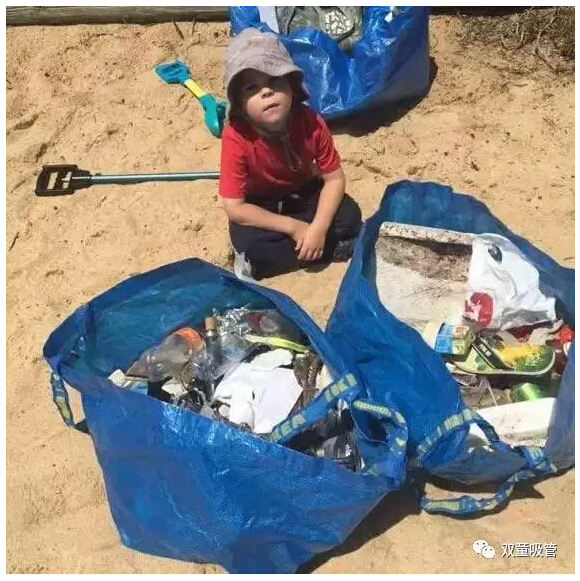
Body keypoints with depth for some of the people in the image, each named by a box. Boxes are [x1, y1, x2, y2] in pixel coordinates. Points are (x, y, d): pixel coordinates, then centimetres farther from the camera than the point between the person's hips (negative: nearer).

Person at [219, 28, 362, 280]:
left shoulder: (311, 123, -27)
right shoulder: (236, 137, -33)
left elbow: (335, 178, -17)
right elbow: (234, 207, -30)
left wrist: (318, 228, -32)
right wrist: (293, 227, -30)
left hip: (303, 192, 3)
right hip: (260, 204, -2)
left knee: (349, 216, -19)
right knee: (246, 241, -32)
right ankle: (336, 248, -17)